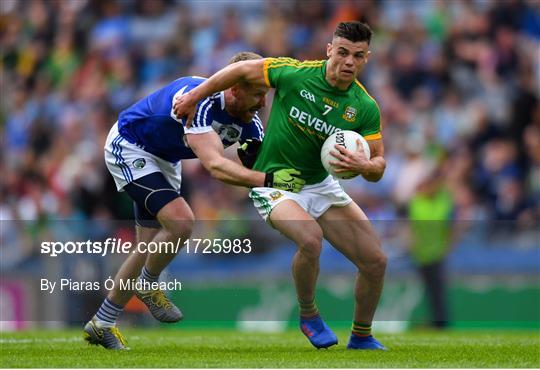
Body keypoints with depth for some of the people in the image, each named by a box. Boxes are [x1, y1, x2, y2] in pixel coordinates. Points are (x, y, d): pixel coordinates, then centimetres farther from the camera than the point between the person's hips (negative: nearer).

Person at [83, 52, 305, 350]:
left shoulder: (248, 121, -15)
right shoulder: (199, 101, -39)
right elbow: (215, 166, -51)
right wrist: (266, 179, -61)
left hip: (164, 160, 9)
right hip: (129, 149, -9)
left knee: (149, 249, 10)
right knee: (181, 221, -27)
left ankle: (101, 325, 23)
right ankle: (148, 286, 0)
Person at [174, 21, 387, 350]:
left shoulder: (366, 107, -10)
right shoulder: (295, 73, -19)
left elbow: (378, 168, -5)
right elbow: (243, 70, -4)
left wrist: (363, 165, -30)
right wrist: (194, 97, 2)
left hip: (321, 185, 4)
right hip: (274, 183, -4)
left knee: (376, 261, -4)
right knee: (311, 239, -34)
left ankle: (361, 338, 21)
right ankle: (308, 315, -7)